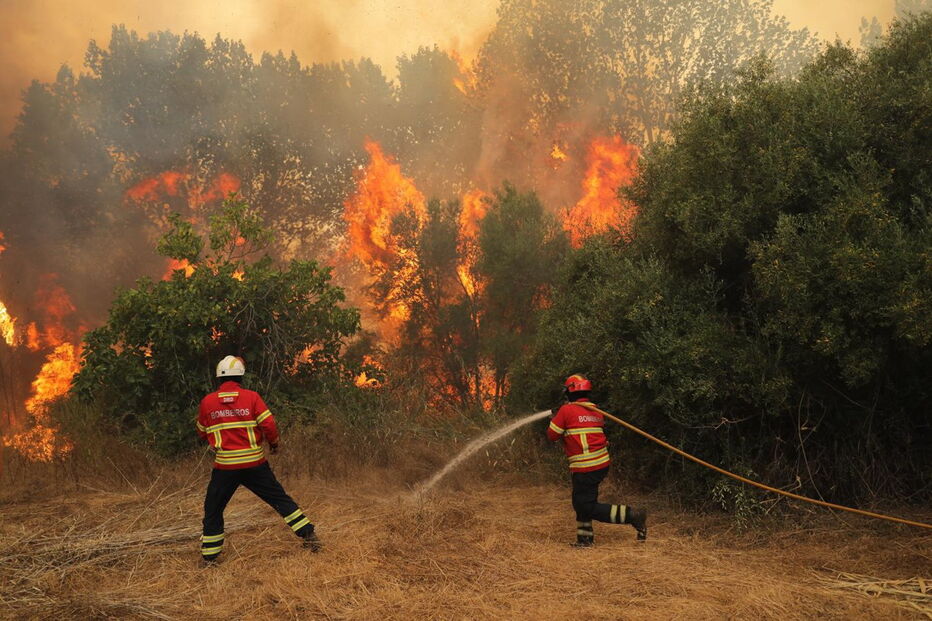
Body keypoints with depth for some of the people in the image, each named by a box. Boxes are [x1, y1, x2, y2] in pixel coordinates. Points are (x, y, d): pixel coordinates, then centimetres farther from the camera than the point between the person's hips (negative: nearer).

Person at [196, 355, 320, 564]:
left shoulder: (207, 402, 0)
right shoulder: (251, 397, -6)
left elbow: (202, 433, 13)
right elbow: (268, 425, -10)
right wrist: (274, 443, 9)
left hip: (225, 466, 0)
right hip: (255, 464, 0)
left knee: (213, 510, 15)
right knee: (280, 499, 11)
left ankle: (209, 556, 16)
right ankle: (309, 535, 10)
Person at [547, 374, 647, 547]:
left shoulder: (566, 410, -9)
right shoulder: (596, 411, 11)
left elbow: (552, 435, -4)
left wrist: (555, 418, 15)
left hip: (585, 467, -8)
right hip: (602, 462, 8)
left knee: (587, 506, -3)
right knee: (581, 501, 20)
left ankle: (632, 516, -8)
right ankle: (585, 538, 25)